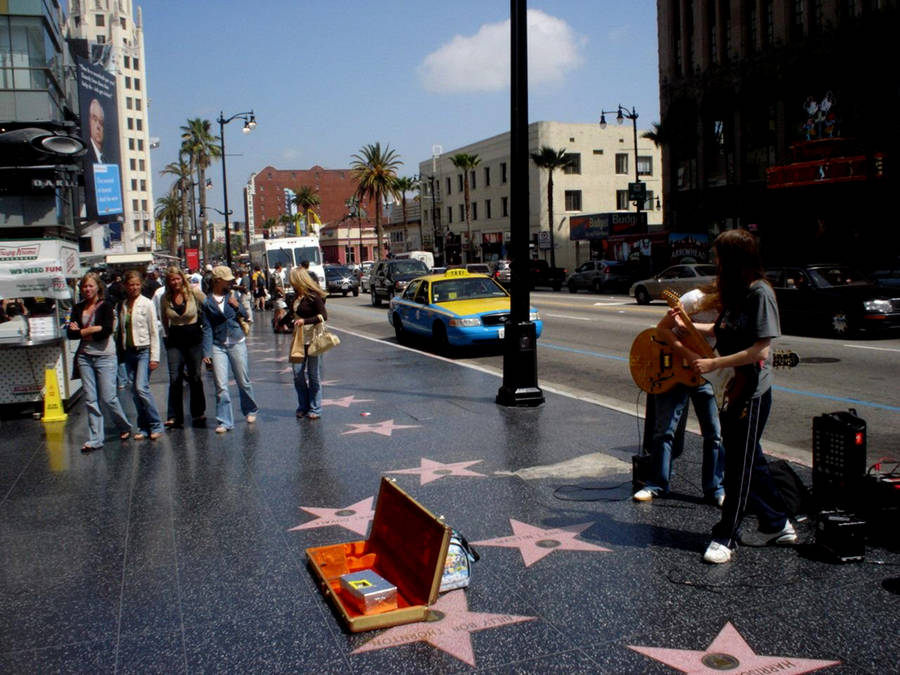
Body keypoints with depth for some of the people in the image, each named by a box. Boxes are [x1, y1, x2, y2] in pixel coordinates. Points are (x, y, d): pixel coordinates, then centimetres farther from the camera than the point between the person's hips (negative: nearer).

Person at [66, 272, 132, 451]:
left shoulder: (106, 306, -4)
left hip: (105, 356, -4)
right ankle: (94, 439, 10)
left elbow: (107, 330, -18)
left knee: (108, 397, -3)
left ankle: (125, 427, 22)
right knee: (90, 399, 4)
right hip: (84, 357, 4)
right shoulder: (78, 308, 9)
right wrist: (93, 330, -14)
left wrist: (82, 332, -9)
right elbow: (70, 333, 0)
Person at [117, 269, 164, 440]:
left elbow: (154, 332, -6)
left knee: (141, 388, -14)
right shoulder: (122, 305, 7)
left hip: (144, 350, -5)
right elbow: (121, 330, 12)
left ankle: (156, 425, -3)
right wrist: (121, 352, 7)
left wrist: (154, 357, -10)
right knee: (135, 391, 5)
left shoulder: (147, 304, -5)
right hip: (129, 352, 5)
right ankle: (143, 428, 14)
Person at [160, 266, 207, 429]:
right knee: (175, 379, -5)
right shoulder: (165, 298, 0)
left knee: (196, 377, 6)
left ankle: (198, 414, 20)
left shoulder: (194, 292, -7)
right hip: (175, 340, 1)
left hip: (194, 338, -1)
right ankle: (174, 417, 0)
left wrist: (204, 326, 4)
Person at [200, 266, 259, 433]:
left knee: (243, 382, 10)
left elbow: (245, 315, 11)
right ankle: (224, 421, 3)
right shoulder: (207, 302, -2)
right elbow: (207, 328, -2)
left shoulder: (233, 295, 4)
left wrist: (237, 305, -10)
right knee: (221, 386, -5)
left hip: (237, 343, 2)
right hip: (218, 347, -1)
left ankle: (251, 410, 32)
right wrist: (206, 353, -7)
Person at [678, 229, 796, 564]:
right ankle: (777, 525, 31)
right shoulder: (736, 292, 11)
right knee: (749, 460, 16)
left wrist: (713, 364, -20)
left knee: (740, 465, 0)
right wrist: (686, 324, 16)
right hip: (731, 389, 9)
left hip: (751, 392, -9)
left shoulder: (760, 293, -17)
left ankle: (725, 537, 9)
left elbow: (760, 350, -22)